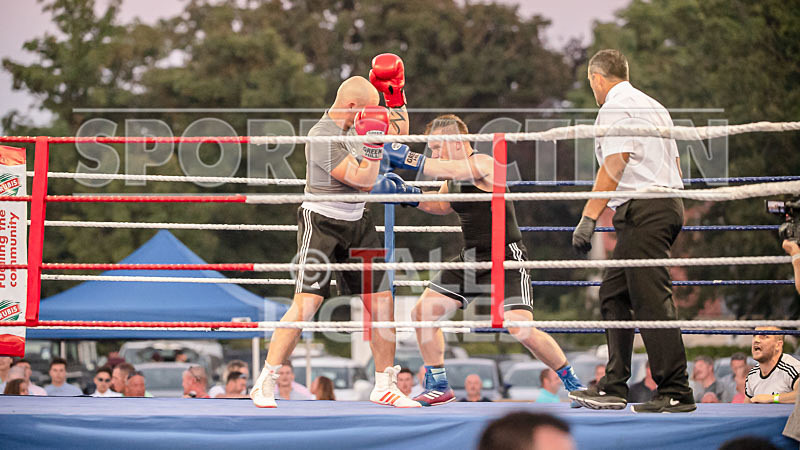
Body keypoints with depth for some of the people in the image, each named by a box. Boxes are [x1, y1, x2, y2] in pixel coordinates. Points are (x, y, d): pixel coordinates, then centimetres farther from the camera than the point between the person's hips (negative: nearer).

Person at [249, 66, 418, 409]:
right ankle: (265, 383, -13)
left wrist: (395, 98, 8)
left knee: (382, 300, 3)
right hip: (322, 222, -8)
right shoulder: (322, 137, -20)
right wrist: (374, 137, -24)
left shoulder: (355, 121, 4)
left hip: (357, 222, 8)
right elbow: (364, 180, -24)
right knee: (307, 302, -18)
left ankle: (384, 386, 14)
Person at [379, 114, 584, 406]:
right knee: (421, 313, 2)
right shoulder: (452, 177, 10)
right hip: (471, 259, 9)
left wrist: (407, 158, -35)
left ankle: (571, 381, -1)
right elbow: (444, 206, 27)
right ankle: (438, 386, 15)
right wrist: (410, 195, 11)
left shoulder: (483, 163, -17)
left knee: (521, 329, -22)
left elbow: (454, 170, -37)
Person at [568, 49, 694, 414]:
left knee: (652, 301, -12)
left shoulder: (615, 108, -6)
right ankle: (613, 388, 12)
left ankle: (676, 393, -14)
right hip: (667, 204, 10)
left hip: (643, 211, -10)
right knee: (614, 295, 12)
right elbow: (675, 164, 23)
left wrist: (588, 217, -17)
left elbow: (614, 166, -17)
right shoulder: (652, 106, 22)